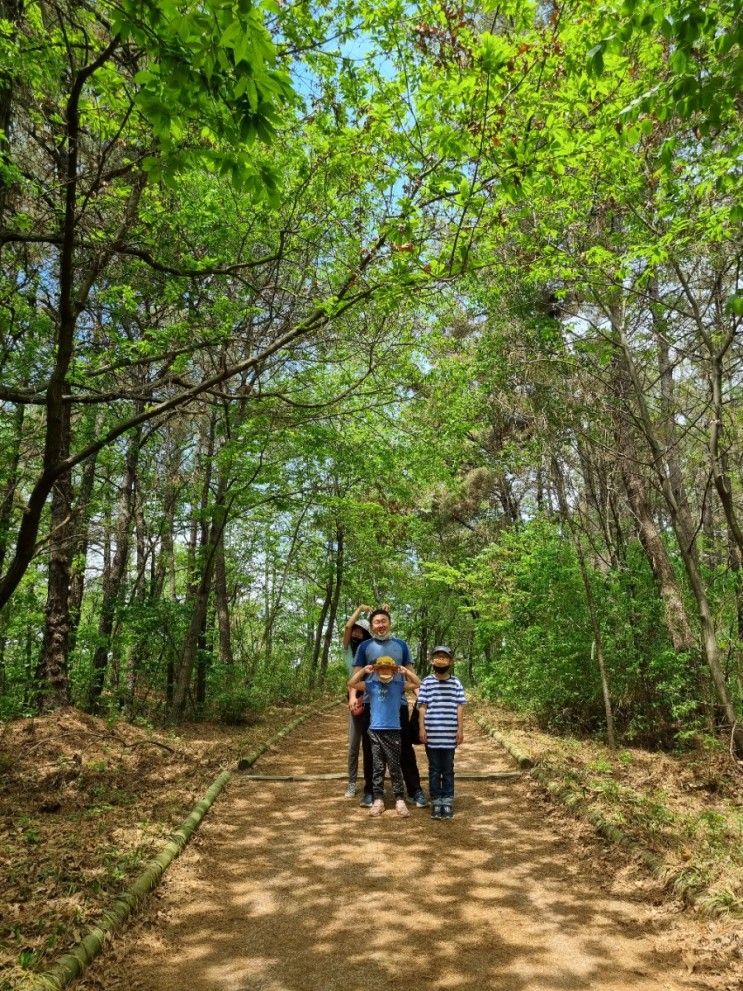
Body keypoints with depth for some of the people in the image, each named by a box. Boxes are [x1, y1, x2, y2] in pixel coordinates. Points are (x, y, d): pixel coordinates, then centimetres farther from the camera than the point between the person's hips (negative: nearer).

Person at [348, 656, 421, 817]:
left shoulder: (399, 685, 3)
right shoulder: (371, 684, 5)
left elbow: (418, 684, 0)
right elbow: (351, 684, 3)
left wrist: (405, 671, -7)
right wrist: (363, 670, -5)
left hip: (393, 730, -1)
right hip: (375, 730, 1)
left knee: (395, 767, 3)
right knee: (377, 767, 7)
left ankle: (400, 800, 8)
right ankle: (378, 800, 13)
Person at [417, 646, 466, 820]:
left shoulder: (456, 683, 3)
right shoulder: (426, 682, -1)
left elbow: (459, 707, 4)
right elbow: (422, 707, 0)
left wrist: (460, 729, 1)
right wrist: (422, 728, -4)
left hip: (449, 734, 1)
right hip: (432, 734, -1)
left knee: (448, 769, 10)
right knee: (434, 769, 10)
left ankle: (447, 801, 20)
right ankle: (436, 801, 19)